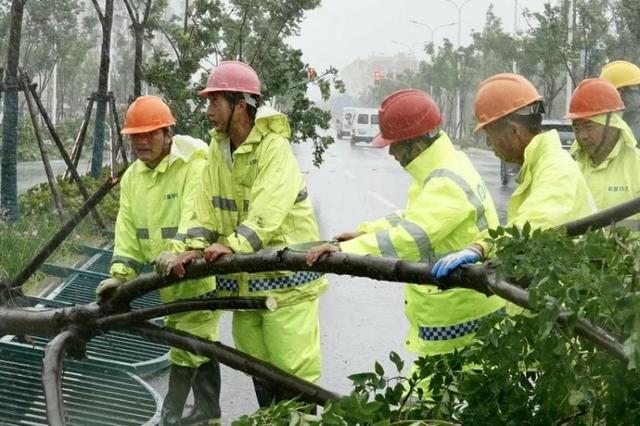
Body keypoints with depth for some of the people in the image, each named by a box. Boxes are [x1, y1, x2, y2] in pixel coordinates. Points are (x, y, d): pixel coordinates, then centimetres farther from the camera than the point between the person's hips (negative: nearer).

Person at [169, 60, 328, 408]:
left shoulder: (274, 147, -17)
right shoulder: (218, 147, 6)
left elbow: (267, 209, -29)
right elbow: (208, 206, 4)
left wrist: (235, 245, -41)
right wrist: (197, 245, -12)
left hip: (284, 270, -8)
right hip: (244, 275, 8)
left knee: (292, 363, -8)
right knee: (256, 362, 17)